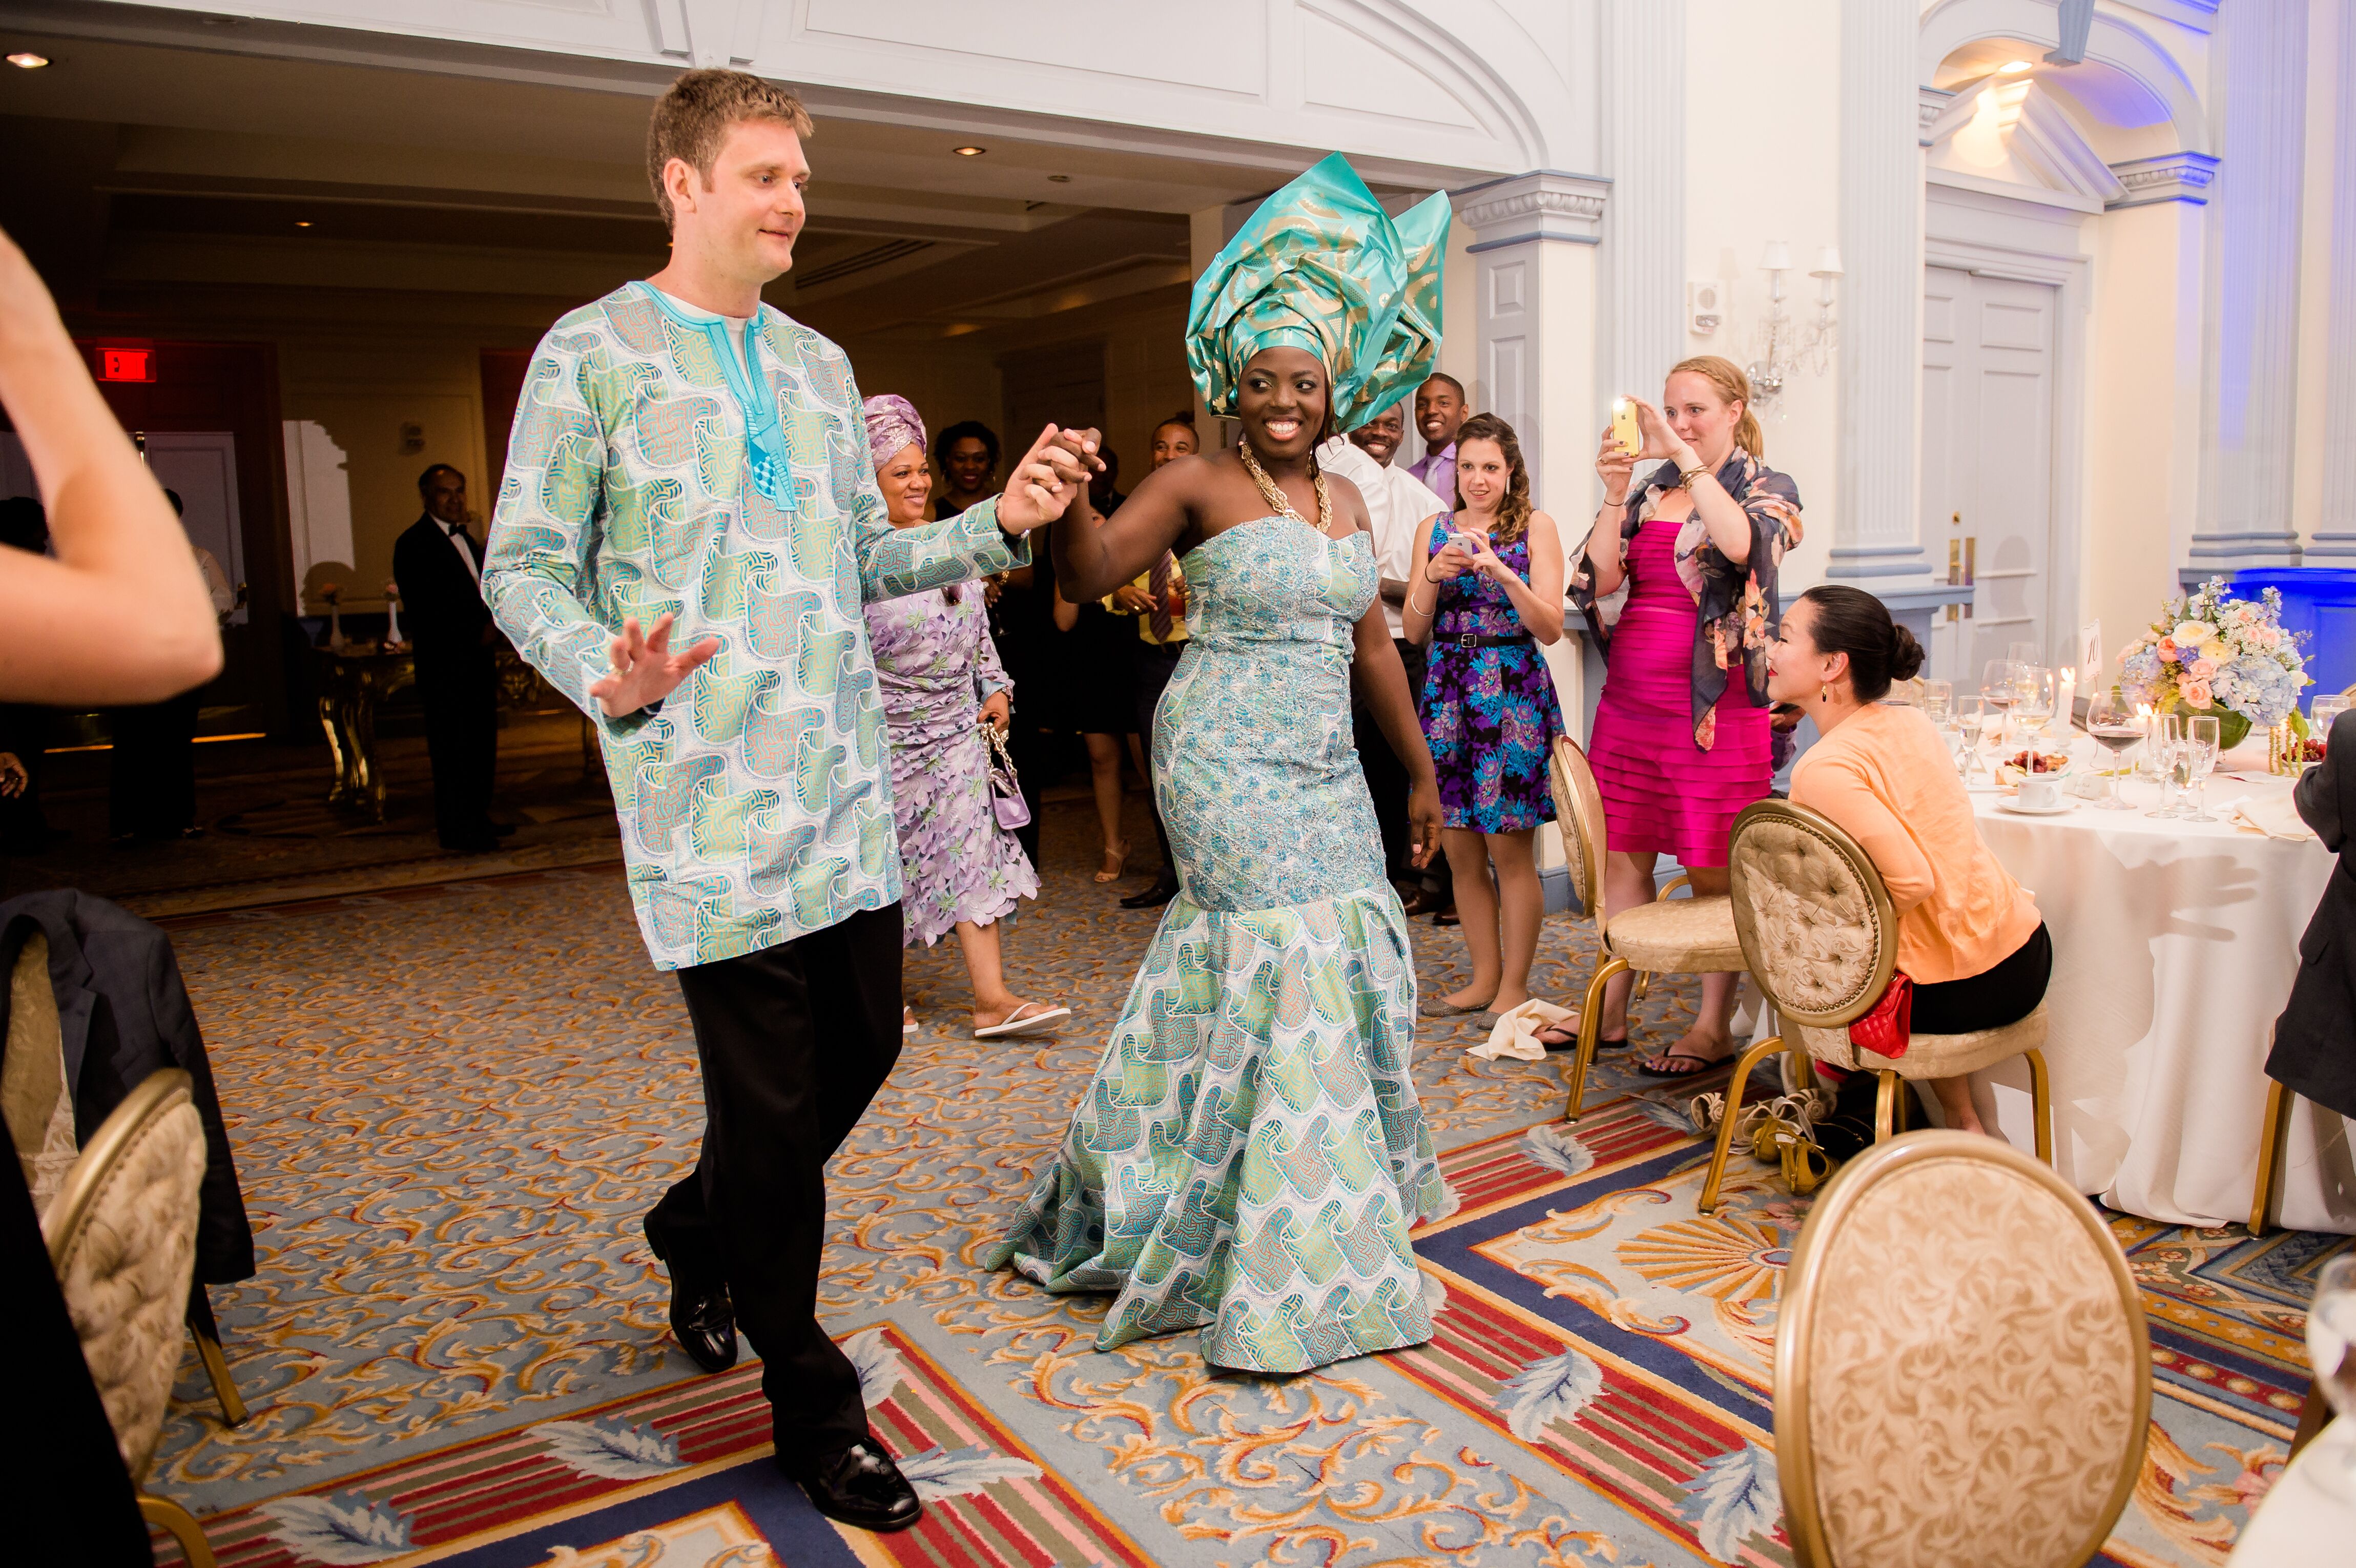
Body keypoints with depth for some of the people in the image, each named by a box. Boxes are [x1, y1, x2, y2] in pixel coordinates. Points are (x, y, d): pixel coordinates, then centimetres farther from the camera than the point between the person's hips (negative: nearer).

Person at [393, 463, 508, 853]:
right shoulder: (413, 543, -7)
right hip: (444, 664, -8)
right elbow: (424, 611, -15)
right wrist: (477, 633, -13)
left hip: (478, 658, 8)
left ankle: (477, 819, 19)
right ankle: (456, 831, 0)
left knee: (482, 742, 10)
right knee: (451, 746, -5)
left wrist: (491, 626, 2)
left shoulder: (465, 538, 20)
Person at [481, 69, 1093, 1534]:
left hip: (848, 791, 6)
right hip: (713, 804, -6)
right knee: (773, 1098, 1)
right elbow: (525, 567, -4)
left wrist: (1000, 523, 1)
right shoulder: (593, 354, -2)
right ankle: (815, 1409, 20)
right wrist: (609, 676, -23)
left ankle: (701, 1225, 43)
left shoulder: (821, 362, 15)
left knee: (863, 1043, 13)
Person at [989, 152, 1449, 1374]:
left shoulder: (1346, 504, 12)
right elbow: (1090, 573, -15)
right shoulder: (1200, 486, -6)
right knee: (1282, 965, -9)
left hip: (1323, 765, 7)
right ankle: (1287, 1261, 4)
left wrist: (1422, 771, 18)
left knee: (1354, 959, 8)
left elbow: (1370, 646, 17)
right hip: (1229, 758, -7)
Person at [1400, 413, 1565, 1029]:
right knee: (1459, 852, 8)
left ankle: (1514, 985, 10)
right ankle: (1484, 977, 21)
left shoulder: (1535, 527, 1)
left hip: (1514, 694, -4)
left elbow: (1551, 628, -7)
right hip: (1447, 694, 4)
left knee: (1510, 851, -2)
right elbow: (1413, 632, 6)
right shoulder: (1436, 530, 10)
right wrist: (1435, 575, -11)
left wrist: (1500, 571, -18)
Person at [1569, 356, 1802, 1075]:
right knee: (1623, 854, 10)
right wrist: (1616, 495, -11)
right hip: (1631, 698, 5)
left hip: (1717, 705, -5)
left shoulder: (1769, 489, 1)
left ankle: (1715, 1025, 13)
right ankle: (1611, 1009, 21)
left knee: (1714, 869, 1)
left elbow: (1740, 541, -23)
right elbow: (1600, 579, 0)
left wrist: (1686, 455, -20)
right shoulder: (1651, 491, 12)